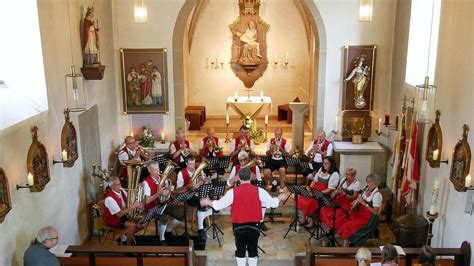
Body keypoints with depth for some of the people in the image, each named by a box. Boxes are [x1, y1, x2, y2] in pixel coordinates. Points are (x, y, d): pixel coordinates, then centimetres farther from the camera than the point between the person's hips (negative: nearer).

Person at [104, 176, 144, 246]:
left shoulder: (121, 190, -3)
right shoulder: (109, 198, -27)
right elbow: (119, 214, -29)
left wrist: (137, 204, -15)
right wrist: (132, 207, -31)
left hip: (125, 215, 8)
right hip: (114, 219, -8)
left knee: (141, 224, -5)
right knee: (132, 225, -28)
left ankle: (125, 235, 12)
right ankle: (128, 245, -8)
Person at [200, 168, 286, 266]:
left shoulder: (233, 191, -11)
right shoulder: (259, 190, -9)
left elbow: (219, 205, -5)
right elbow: (273, 203, -1)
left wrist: (208, 202, 15)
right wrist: (280, 198, 21)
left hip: (238, 226, -1)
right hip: (254, 225, 1)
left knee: (240, 250, 13)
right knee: (253, 249, 14)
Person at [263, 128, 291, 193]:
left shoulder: (286, 142, 1)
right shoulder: (270, 141, 6)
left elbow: (287, 155, -7)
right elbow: (267, 154, 3)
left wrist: (281, 148, -21)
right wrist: (271, 149, -17)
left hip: (281, 161, -2)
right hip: (272, 160, 2)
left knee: (282, 170, -35)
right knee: (265, 173, -24)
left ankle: (281, 190, -20)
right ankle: (273, 182, 12)